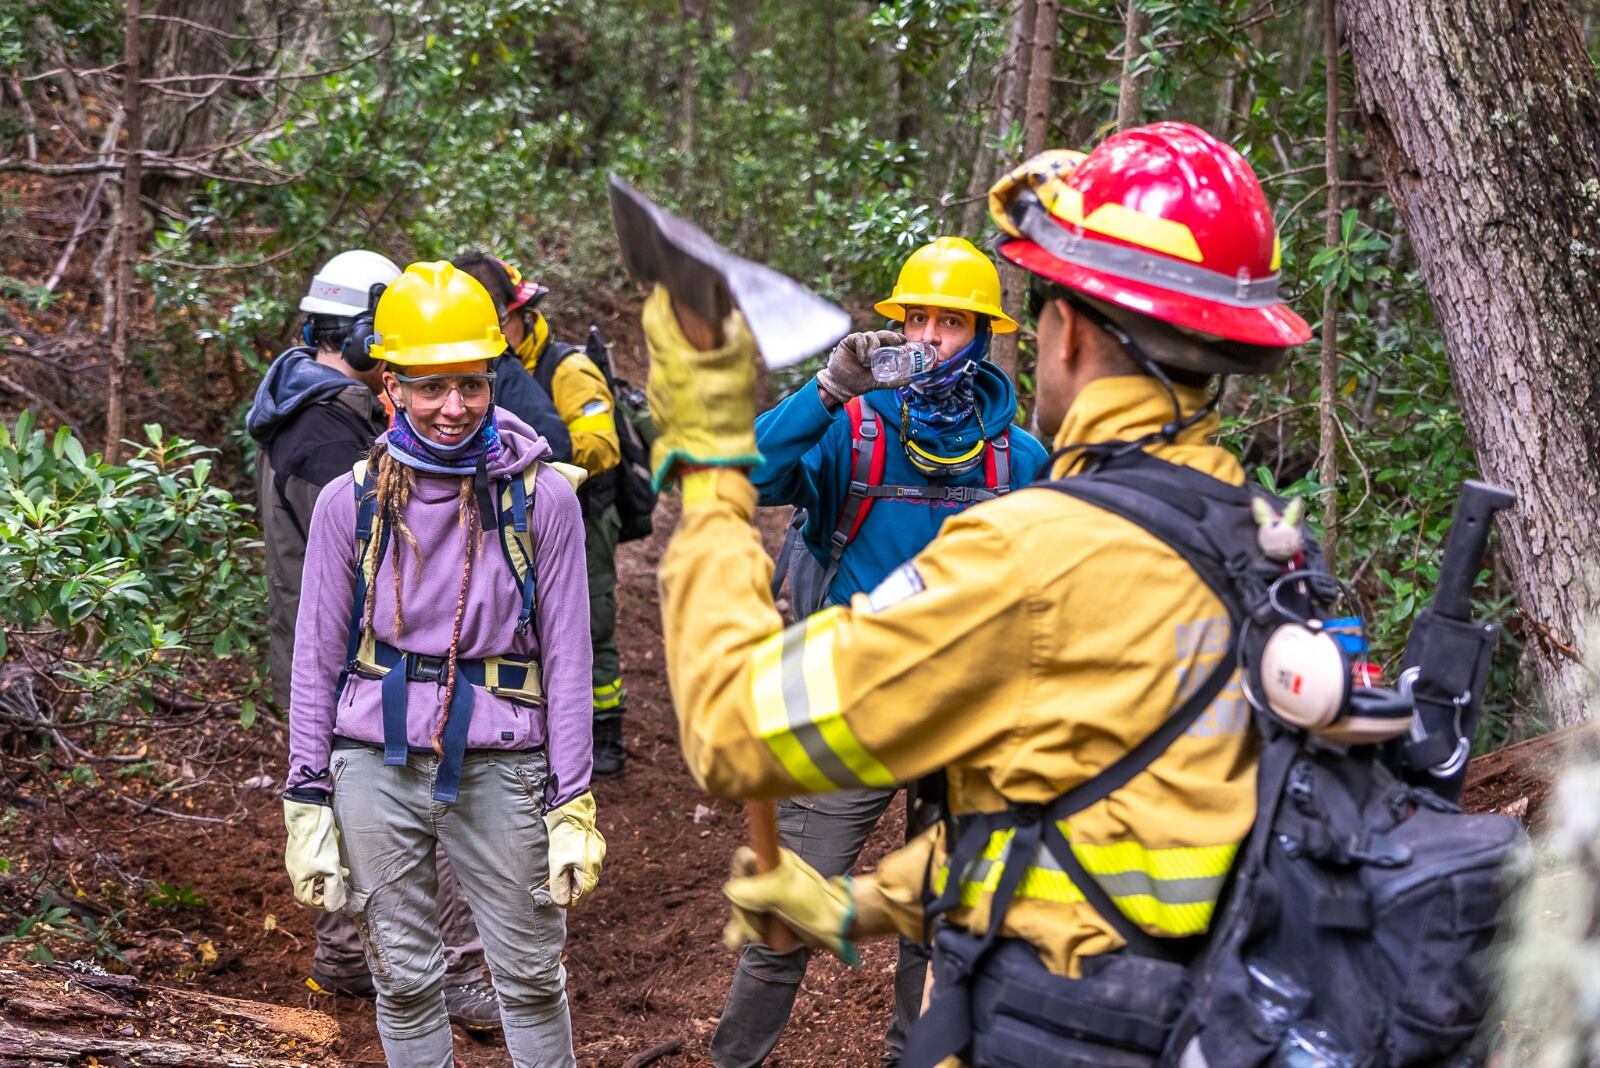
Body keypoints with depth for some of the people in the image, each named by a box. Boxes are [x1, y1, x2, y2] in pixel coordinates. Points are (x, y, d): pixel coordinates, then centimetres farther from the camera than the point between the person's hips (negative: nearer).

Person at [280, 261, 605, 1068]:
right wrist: (307, 807, 2)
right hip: (376, 763, 1)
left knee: (531, 977, 7)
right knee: (403, 978, 9)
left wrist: (574, 808, -3)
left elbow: (566, 660, 0)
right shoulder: (351, 501, 0)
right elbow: (315, 660, 5)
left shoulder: (539, 498, -2)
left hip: (498, 765, -1)